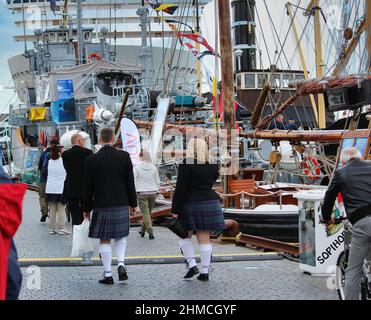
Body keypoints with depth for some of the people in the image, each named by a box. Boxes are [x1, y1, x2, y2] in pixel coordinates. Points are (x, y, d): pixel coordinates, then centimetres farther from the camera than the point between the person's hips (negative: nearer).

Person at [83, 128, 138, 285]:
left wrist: (86, 208, 7)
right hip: (121, 204, 2)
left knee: (104, 239, 6)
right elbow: (130, 182, 0)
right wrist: (133, 203, 10)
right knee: (120, 236, 18)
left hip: (101, 205, -1)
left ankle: (108, 274, 5)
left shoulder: (91, 159, -6)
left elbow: (88, 187, -2)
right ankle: (121, 264, -2)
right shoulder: (124, 156, -3)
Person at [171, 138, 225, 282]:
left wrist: (175, 209, -11)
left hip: (190, 204, -4)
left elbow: (180, 188, -13)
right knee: (204, 237, 7)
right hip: (210, 202, 4)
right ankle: (205, 271, 7)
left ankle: (192, 264, -2)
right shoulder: (213, 165, 4)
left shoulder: (186, 164, -12)